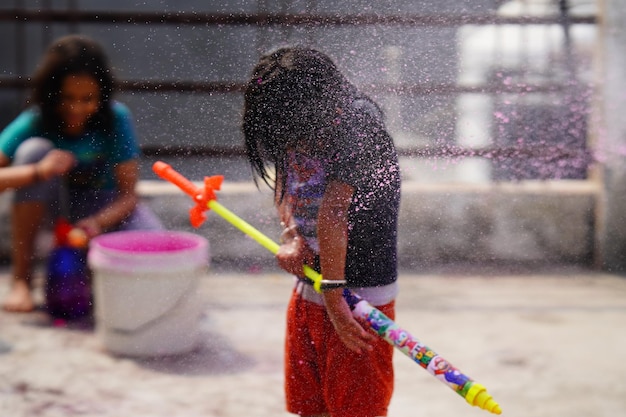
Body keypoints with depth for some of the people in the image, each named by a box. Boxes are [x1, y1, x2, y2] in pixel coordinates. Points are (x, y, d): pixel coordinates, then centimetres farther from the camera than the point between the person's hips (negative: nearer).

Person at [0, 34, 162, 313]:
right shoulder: (35, 123, -21)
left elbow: (128, 193, -19)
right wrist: (38, 172, -47)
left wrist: (97, 222, -38)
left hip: (106, 204, -1)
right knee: (35, 149, -32)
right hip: (57, 203, 1)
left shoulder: (116, 118, -20)